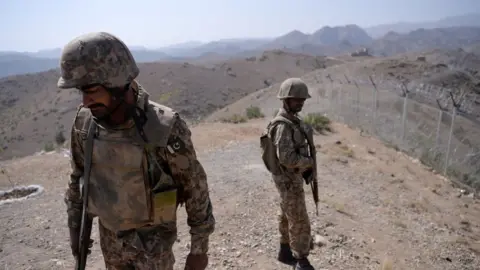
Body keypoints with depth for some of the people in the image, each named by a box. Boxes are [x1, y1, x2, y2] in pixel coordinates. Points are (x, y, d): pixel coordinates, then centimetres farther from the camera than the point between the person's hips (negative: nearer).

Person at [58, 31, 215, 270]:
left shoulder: (165, 128, -30)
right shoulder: (84, 121, -14)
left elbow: (196, 188, -20)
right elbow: (79, 176, 3)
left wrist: (199, 247, -12)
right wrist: (75, 227, 9)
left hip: (152, 236, -4)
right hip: (110, 234, 5)